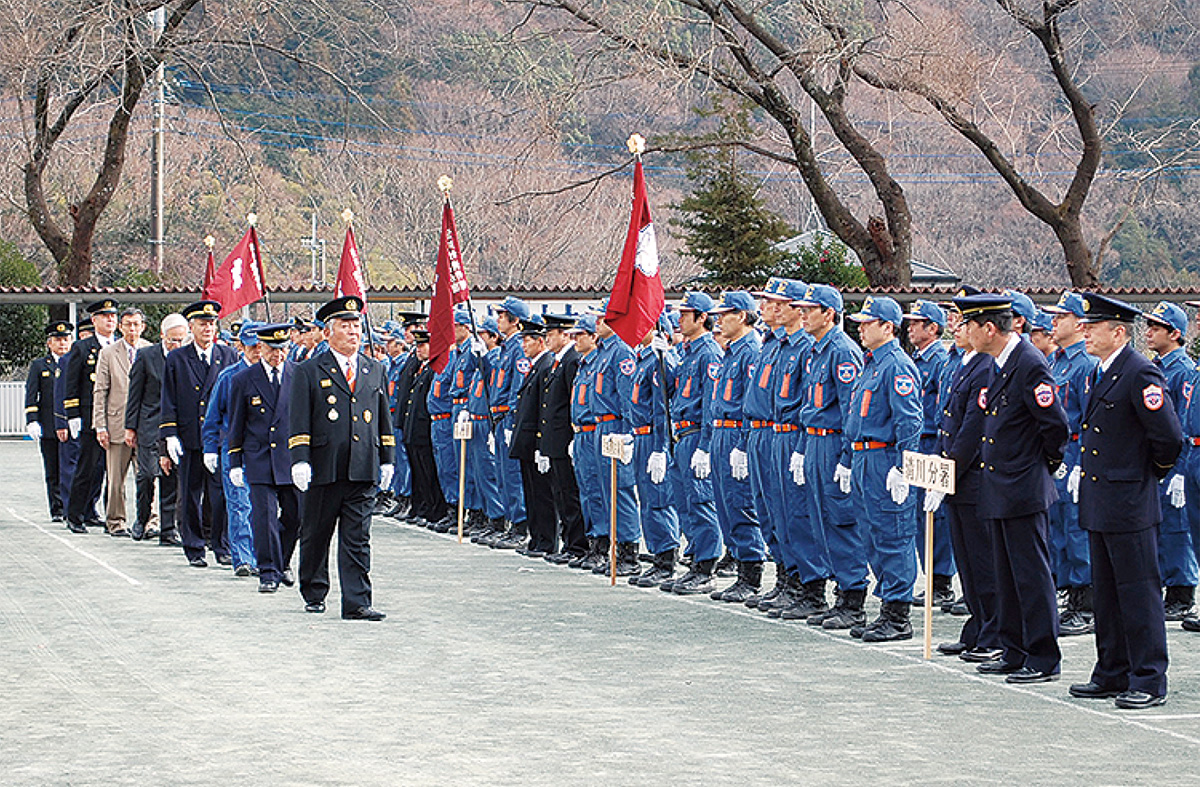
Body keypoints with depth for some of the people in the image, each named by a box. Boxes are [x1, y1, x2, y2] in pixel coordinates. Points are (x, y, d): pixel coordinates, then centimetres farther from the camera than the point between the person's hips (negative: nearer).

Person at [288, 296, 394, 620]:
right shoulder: (310, 372, 2)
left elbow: (383, 419, 19)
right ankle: (314, 594, 26)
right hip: (324, 469, -2)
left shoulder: (374, 370, 14)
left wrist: (386, 460, 15)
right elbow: (299, 420, -2)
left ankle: (357, 603, -6)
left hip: (363, 470, 2)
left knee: (357, 539, -3)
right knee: (315, 535, 9)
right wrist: (300, 460, -11)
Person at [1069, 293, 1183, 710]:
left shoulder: (1140, 374, -16)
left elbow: (1170, 437, -19)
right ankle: (1112, 674, 23)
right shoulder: (1102, 373, 13)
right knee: (1106, 593, 15)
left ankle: (1149, 682, 1)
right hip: (1099, 503, 10)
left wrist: (1153, 474, -5)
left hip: (1128, 504, -10)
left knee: (1139, 592, -4)